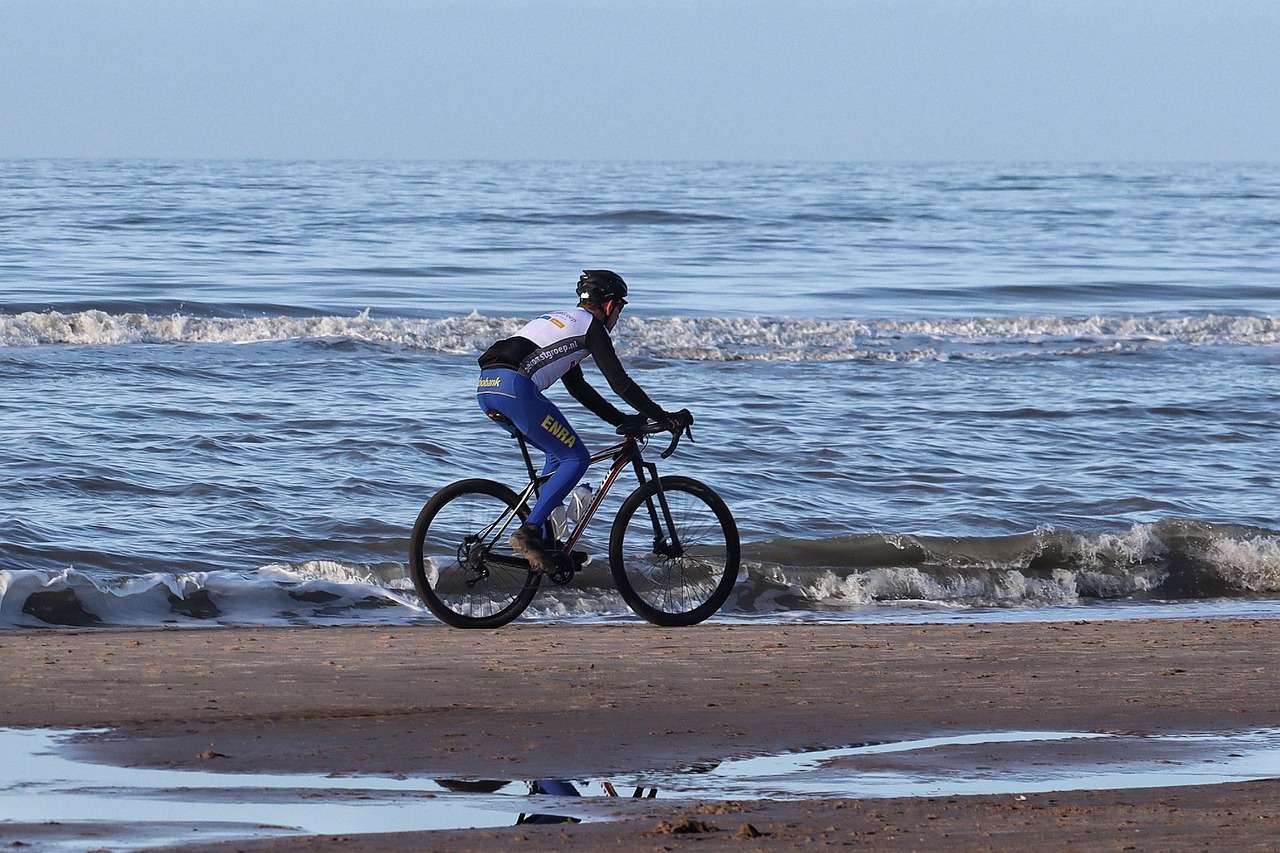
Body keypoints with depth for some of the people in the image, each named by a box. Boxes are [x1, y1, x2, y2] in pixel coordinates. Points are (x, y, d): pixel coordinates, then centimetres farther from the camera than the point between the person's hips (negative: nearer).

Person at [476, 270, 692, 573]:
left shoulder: (562, 321, 32)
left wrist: (621, 419, 35)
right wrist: (665, 418, 7)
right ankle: (529, 531, -12)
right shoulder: (591, 326, 6)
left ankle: (545, 541, 19)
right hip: (515, 387, -9)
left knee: (560, 452, 24)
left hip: (486, 388, 9)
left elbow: (578, 387, 36)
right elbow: (620, 383, 1)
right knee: (576, 458, 0)